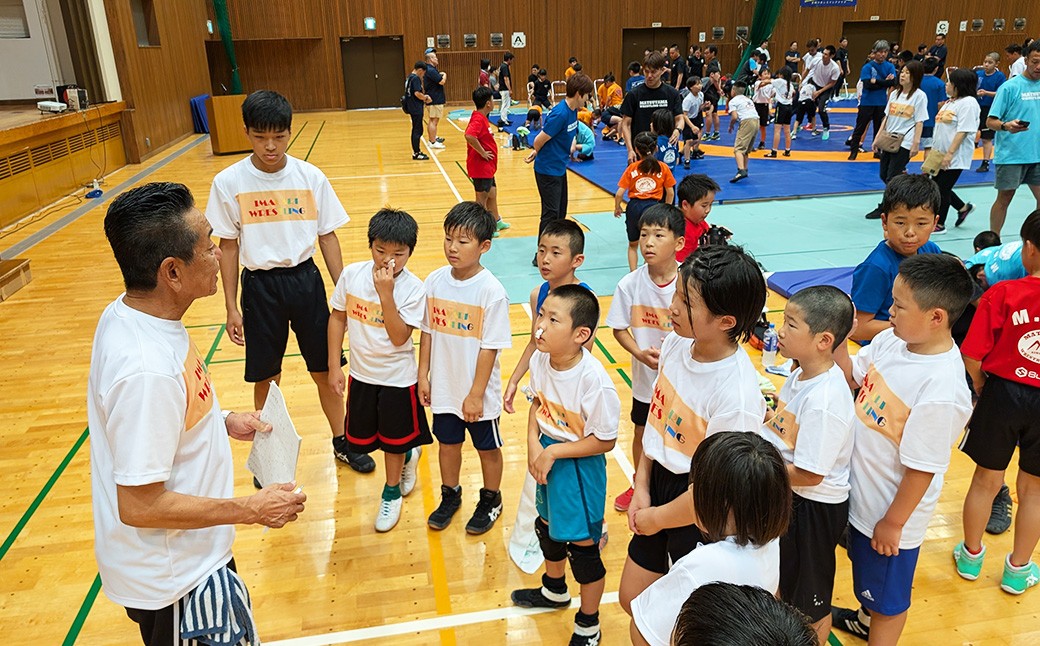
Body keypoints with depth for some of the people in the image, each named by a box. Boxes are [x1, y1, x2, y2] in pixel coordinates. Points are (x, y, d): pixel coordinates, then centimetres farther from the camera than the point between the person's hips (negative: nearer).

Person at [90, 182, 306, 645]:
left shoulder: (126, 314, -5)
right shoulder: (147, 369, -34)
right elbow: (139, 506, -29)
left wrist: (221, 421, 4)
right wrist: (251, 510, -21)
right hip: (174, 581, -9)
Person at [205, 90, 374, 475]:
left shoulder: (311, 177, -5)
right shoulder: (229, 183, -8)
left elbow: (327, 236, 1)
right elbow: (228, 246, -2)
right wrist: (231, 307, -2)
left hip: (305, 279, 1)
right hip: (260, 287, -1)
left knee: (324, 369, 12)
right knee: (266, 377, 11)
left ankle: (342, 442, 32)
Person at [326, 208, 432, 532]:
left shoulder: (413, 289, -20)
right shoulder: (352, 274, -11)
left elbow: (399, 337, -25)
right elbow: (338, 317, 1)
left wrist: (386, 293, -32)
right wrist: (334, 366, 0)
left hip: (397, 378, -4)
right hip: (361, 374, 4)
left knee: (393, 441, 14)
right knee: (360, 441, 18)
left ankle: (391, 492, 41)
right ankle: (408, 456, 47)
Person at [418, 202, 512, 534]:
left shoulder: (492, 291, -21)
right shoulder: (435, 281, -6)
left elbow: (490, 347, -18)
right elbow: (427, 331, 3)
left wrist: (476, 394, -15)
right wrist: (423, 376, 4)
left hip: (477, 391, -4)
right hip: (443, 386, 4)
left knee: (488, 447, 17)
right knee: (447, 442, 22)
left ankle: (491, 500, 40)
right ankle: (450, 495, 46)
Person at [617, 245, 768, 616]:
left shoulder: (736, 395, -31)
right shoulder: (676, 342, -10)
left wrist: (656, 518, -8)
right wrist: (641, 486, 0)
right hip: (660, 482, 6)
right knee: (632, 600, 21)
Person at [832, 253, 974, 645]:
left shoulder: (941, 392, -34)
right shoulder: (892, 340, -13)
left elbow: (921, 469, -25)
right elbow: (852, 374, 5)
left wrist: (893, 523, -14)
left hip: (892, 509, -8)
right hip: (863, 490, 8)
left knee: (888, 596, 19)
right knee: (866, 568, 34)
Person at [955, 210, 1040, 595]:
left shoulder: (1001, 294, -17)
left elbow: (972, 359, -15)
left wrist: (982, 391, 4)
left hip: (1003, 393, -1)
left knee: (986, 480, 17)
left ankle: (971, 556, 37)